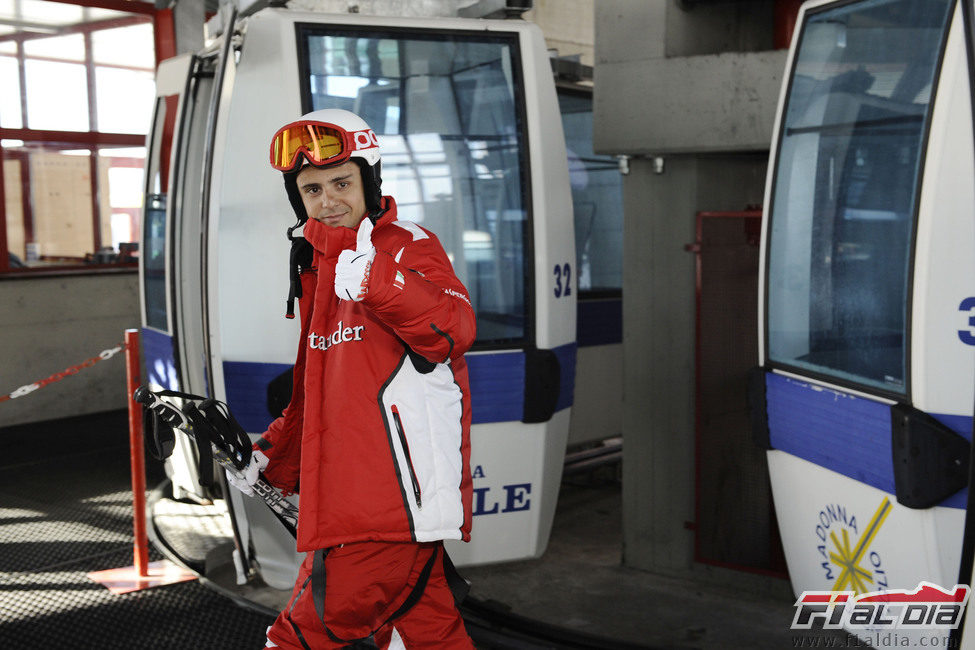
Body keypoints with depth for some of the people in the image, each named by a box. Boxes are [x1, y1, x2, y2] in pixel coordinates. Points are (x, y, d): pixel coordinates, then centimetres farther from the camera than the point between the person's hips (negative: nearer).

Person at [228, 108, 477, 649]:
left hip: (392, 505, -8)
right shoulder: (316, 267, 19)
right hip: (347, 501, 8)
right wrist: (271, 456, 25)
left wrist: (376, 279, -36)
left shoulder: (408, 245, -5)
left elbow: (453, 331, -26)